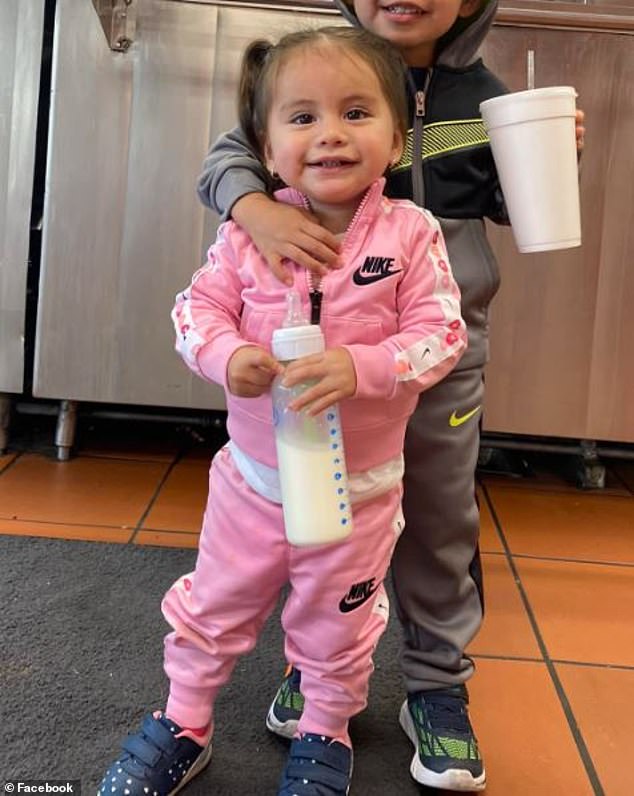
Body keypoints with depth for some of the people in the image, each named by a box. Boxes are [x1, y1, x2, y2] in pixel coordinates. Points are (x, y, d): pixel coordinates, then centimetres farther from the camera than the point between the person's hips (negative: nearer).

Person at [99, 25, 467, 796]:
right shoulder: (249, 232, -9)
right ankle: (182, 727, 42)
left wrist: (359, 368, -33)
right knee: (213, 608, 19)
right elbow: (198, 306, -5)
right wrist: (226, 356, -27)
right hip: (254, 473, 2)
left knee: (336, 625, 18)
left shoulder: (411, 233, -13)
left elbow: (441, 335, -16)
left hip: (359, 486, -1)